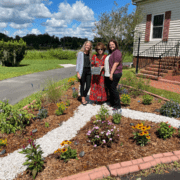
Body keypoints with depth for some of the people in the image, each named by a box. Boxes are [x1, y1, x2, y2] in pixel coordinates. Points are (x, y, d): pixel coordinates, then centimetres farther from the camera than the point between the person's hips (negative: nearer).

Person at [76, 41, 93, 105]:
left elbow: (90, 63, 16)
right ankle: (83, 99, 18)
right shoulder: (80, 53, -1)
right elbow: (78, 63, -4)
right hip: (82, 71, -4)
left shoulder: (90, 54, 13)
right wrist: (77, 72, -10)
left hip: (88, 71, 5)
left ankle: (84, 97, 26)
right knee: (82, 85, 3)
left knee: (88, 86, 3)